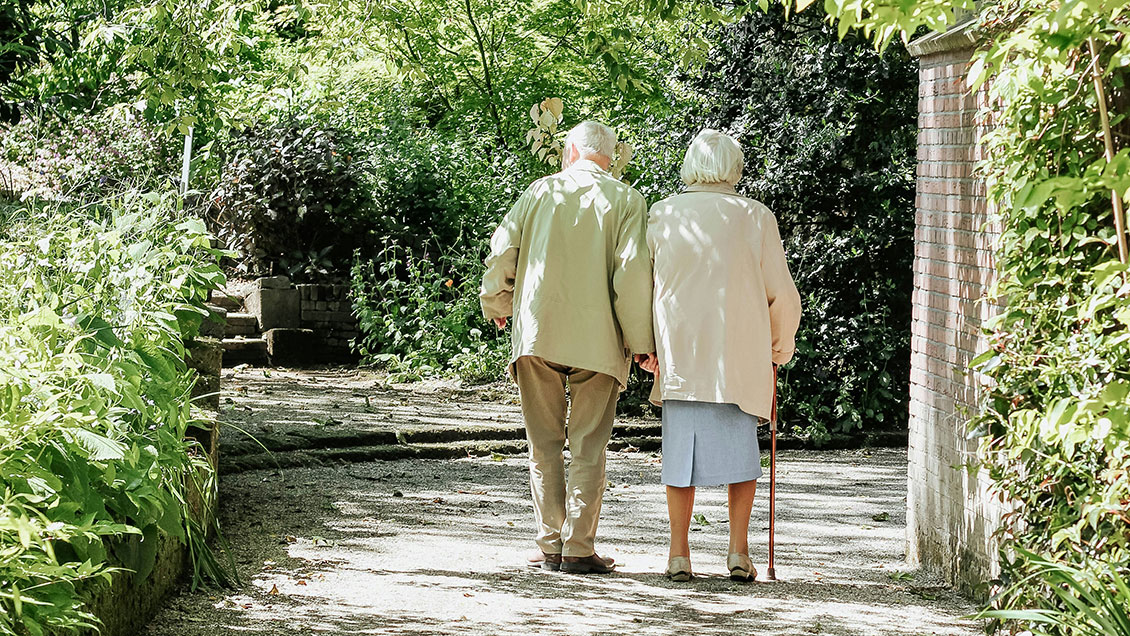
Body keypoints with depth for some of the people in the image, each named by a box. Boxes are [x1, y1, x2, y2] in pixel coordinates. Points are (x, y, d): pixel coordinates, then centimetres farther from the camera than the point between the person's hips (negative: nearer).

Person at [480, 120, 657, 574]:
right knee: (588, 447, 3)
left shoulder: (541, 191, 7)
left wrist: (497, 306, 21)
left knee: (544, 444, 9)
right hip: (597, 338, -2)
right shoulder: (626, 200, 1)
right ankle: (579, 549, -1)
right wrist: (641, 341, -4)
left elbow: (502, 251, 4)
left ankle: (549, 546, 8)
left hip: (536, 331, 2)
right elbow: (632, 271, -8)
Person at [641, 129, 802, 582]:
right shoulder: (755, 217, 0)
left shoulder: (663, 215, 2)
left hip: (678, 353, 1)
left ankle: (679, 553, 5)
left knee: (681, 447, 7)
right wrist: (781, 346, 18)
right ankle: (739, 549, 2)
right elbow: (781, 293, 3)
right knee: (740, 447, 9)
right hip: (741, 354, -1)